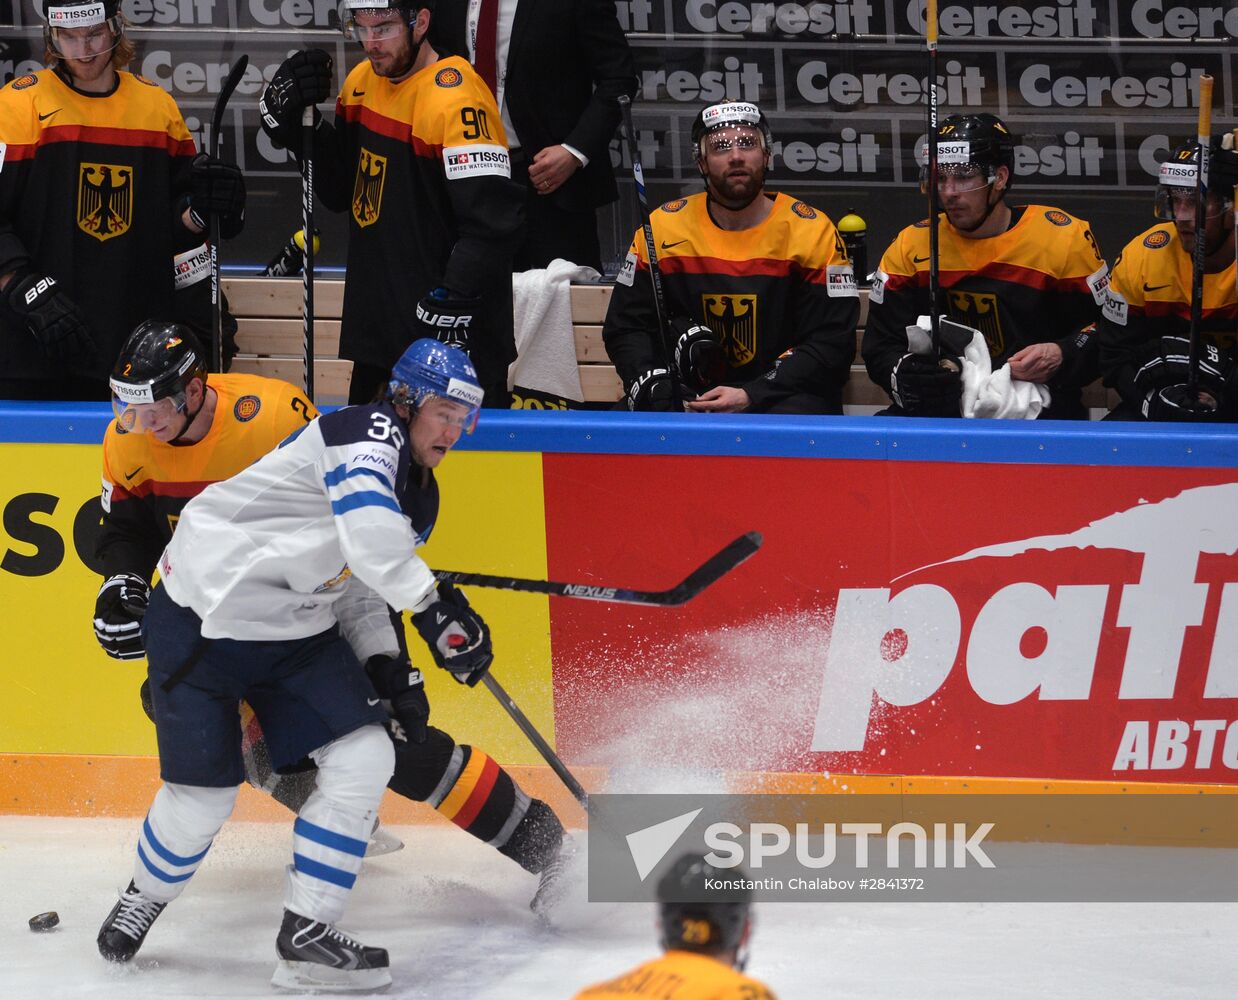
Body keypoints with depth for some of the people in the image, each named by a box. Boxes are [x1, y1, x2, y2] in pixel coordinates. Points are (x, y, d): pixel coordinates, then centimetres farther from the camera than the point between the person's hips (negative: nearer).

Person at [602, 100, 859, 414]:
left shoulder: (813, 231, -4)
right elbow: (625, 327, 9)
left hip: (785, 394, -2)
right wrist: (651, 385, -14)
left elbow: (832, 343, -7)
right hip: (691, 395, 3)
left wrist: (752, 397, -18)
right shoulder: (663, 228, 3)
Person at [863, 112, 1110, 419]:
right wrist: (915, 376, -16)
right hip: (947, 405, 2)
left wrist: (1062, 357, -15)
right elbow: (881, 346, 6)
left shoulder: (1064, 239, -1)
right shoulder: (911, 247, 4)